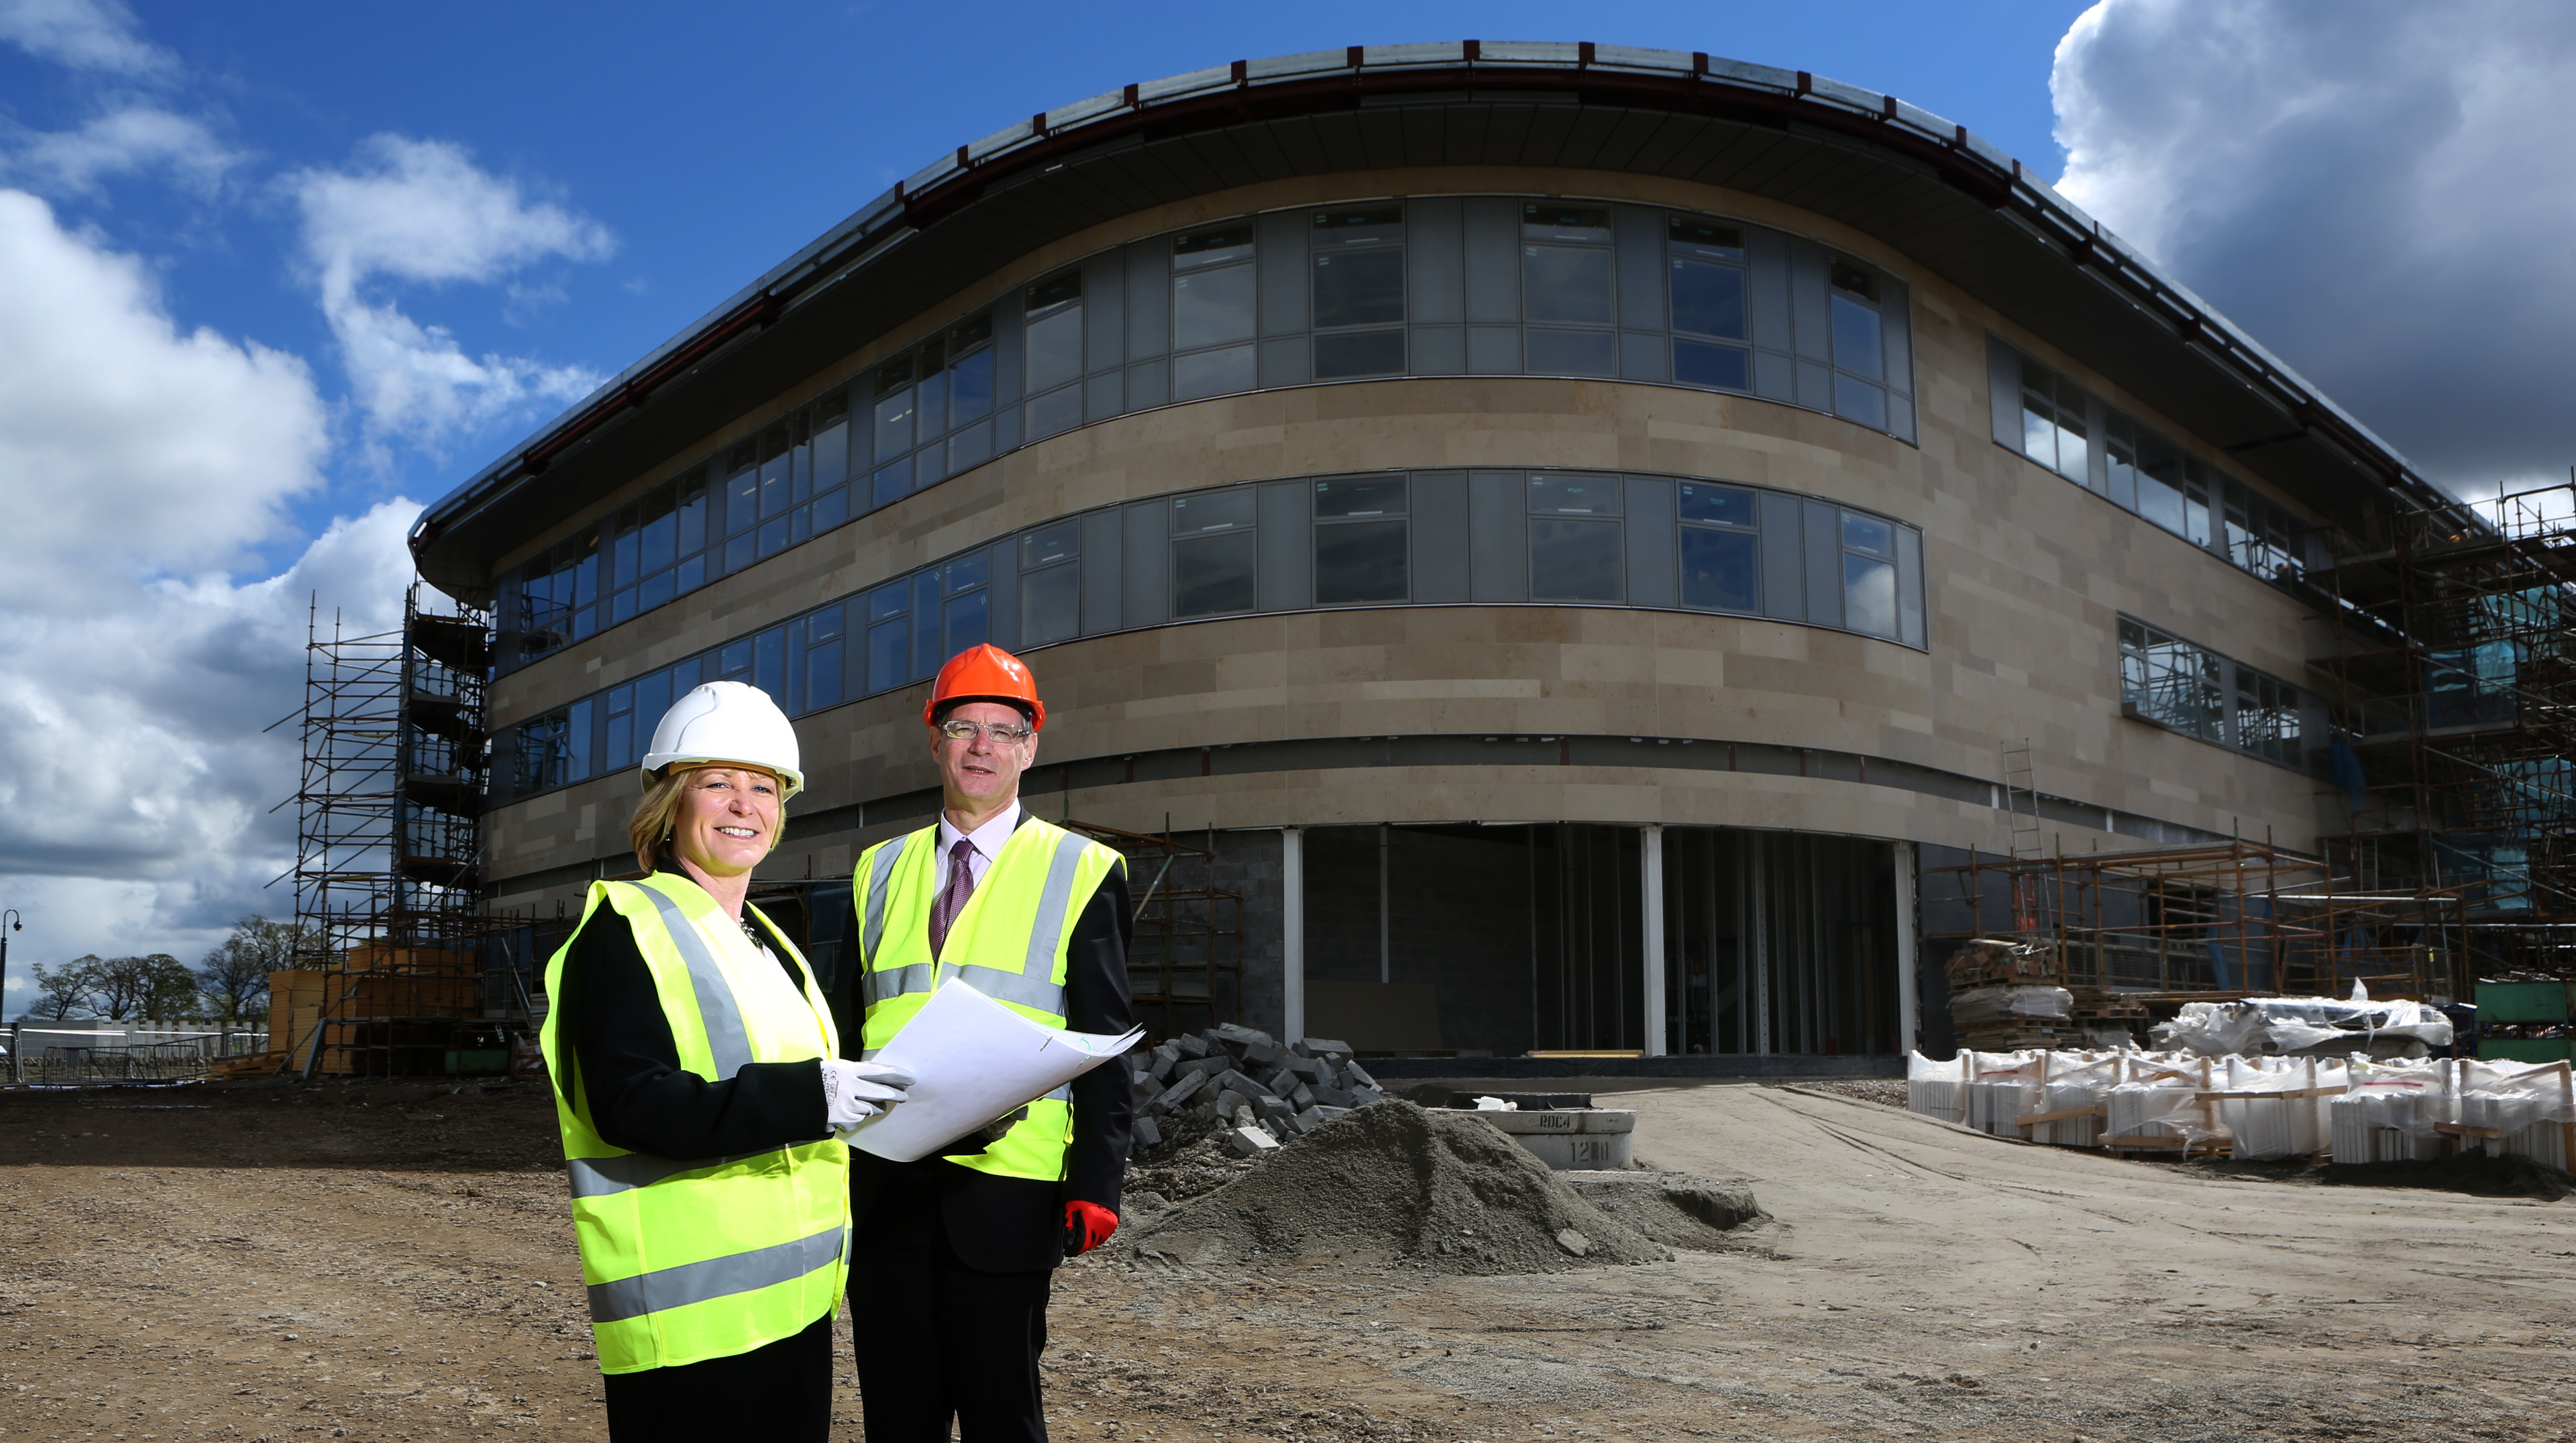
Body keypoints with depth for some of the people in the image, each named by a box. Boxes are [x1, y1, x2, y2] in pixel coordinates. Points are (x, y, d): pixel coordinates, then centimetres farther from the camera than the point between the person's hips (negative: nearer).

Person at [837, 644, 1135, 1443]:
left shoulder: (1081, 872, 1)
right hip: (884, 1185, 4)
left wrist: (1096, 1184, -9)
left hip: (1006, 1192, -3)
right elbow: (849, 1028, 14)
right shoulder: (879, 871, 12)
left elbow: (1103, 1045, -2)